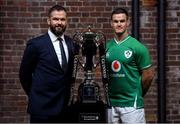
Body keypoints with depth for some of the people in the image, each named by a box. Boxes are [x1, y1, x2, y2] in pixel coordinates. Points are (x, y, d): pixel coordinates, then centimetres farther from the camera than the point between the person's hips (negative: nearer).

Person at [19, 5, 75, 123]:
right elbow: (24, 74, -1)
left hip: (64, 106, 5)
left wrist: (66, 94, 12)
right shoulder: (36, 44, -10)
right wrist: (35, 95, 5)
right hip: (42, 107, -4)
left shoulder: (71, 43, 5)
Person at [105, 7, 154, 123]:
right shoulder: (107, 46, 5)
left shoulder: (137, 47, -8)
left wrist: (137, 94, 4)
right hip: (111, 103, 5)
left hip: (131, 104, -4)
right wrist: (112, 92, 8)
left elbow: (148, 75, -5)